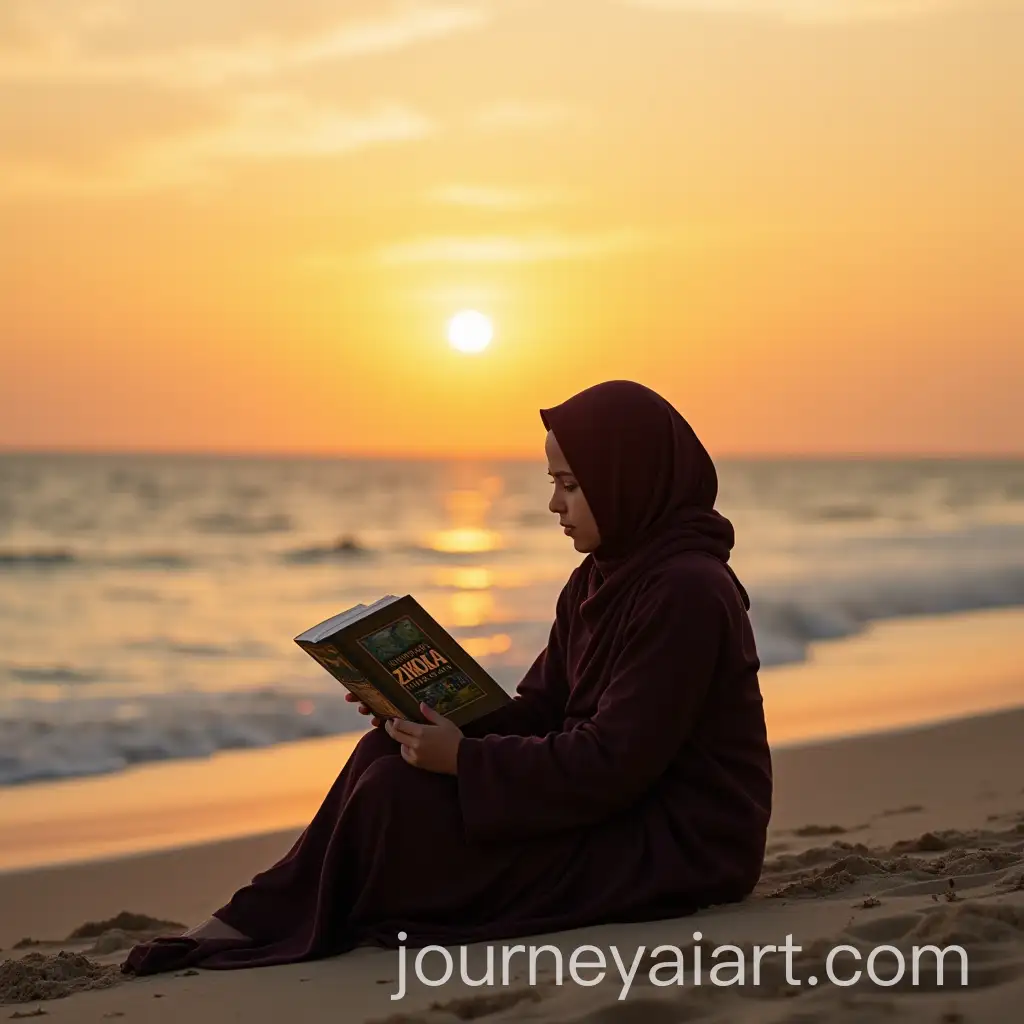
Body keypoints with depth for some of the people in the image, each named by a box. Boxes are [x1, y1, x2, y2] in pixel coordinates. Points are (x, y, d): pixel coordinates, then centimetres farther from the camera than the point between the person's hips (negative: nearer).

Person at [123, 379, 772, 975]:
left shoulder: (686, 591, -20)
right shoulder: (601, 581, 10)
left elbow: (614, 763, -24)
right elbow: (538, 712, 9)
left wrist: (467, 760, -22)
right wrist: (431, 714, -7)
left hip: (672, 847, -9)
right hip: (610, 807, 9)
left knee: (396, 798, -16)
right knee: (387, 757, -1)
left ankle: (264, 930, 3)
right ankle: (259, 924, -2)